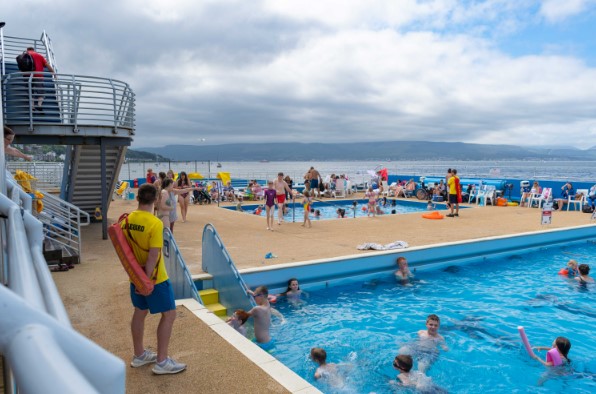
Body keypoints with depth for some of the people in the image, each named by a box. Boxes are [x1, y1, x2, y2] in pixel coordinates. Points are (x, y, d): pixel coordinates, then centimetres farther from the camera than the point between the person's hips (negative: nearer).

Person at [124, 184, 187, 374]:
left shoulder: (127, 220, -1)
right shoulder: (155, 223, -23)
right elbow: (153, 255, -25)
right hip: (154, 278, -8)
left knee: (140, 312, 21)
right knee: (169, 314, 4)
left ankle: (139, 355, 35)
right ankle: (161, 362, 9)